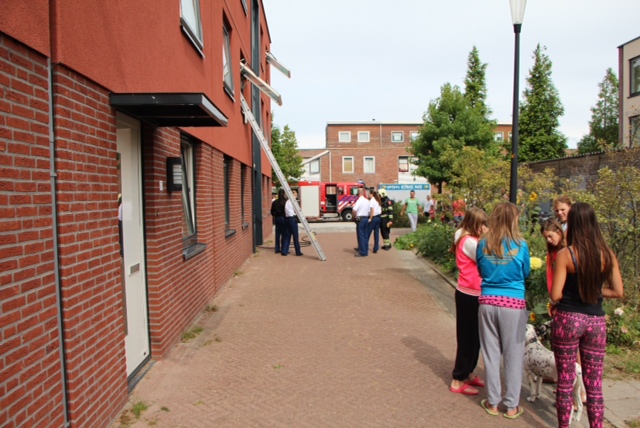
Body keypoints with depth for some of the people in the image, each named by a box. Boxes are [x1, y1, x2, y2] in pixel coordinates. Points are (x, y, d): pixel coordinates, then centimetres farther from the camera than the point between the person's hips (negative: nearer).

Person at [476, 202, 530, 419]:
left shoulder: (483, 244, -3)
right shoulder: (520, 245, -9)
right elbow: (526, 273, 5)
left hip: (488, 302, 2)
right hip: (514, 304, -2)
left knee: (491, 354, 13)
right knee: (513, 355, 11)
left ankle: (493, 402, 24)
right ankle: (512, 405, 21)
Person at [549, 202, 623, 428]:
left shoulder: (566, 254, -13)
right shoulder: (607, 255, -2)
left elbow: (556, 295, -15)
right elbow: (618, 292, 1)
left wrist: (554, 305, 6)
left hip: (568, 319, -3)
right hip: (596, 321, 3)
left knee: (565, 380, 10)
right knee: (594, 384, 13)